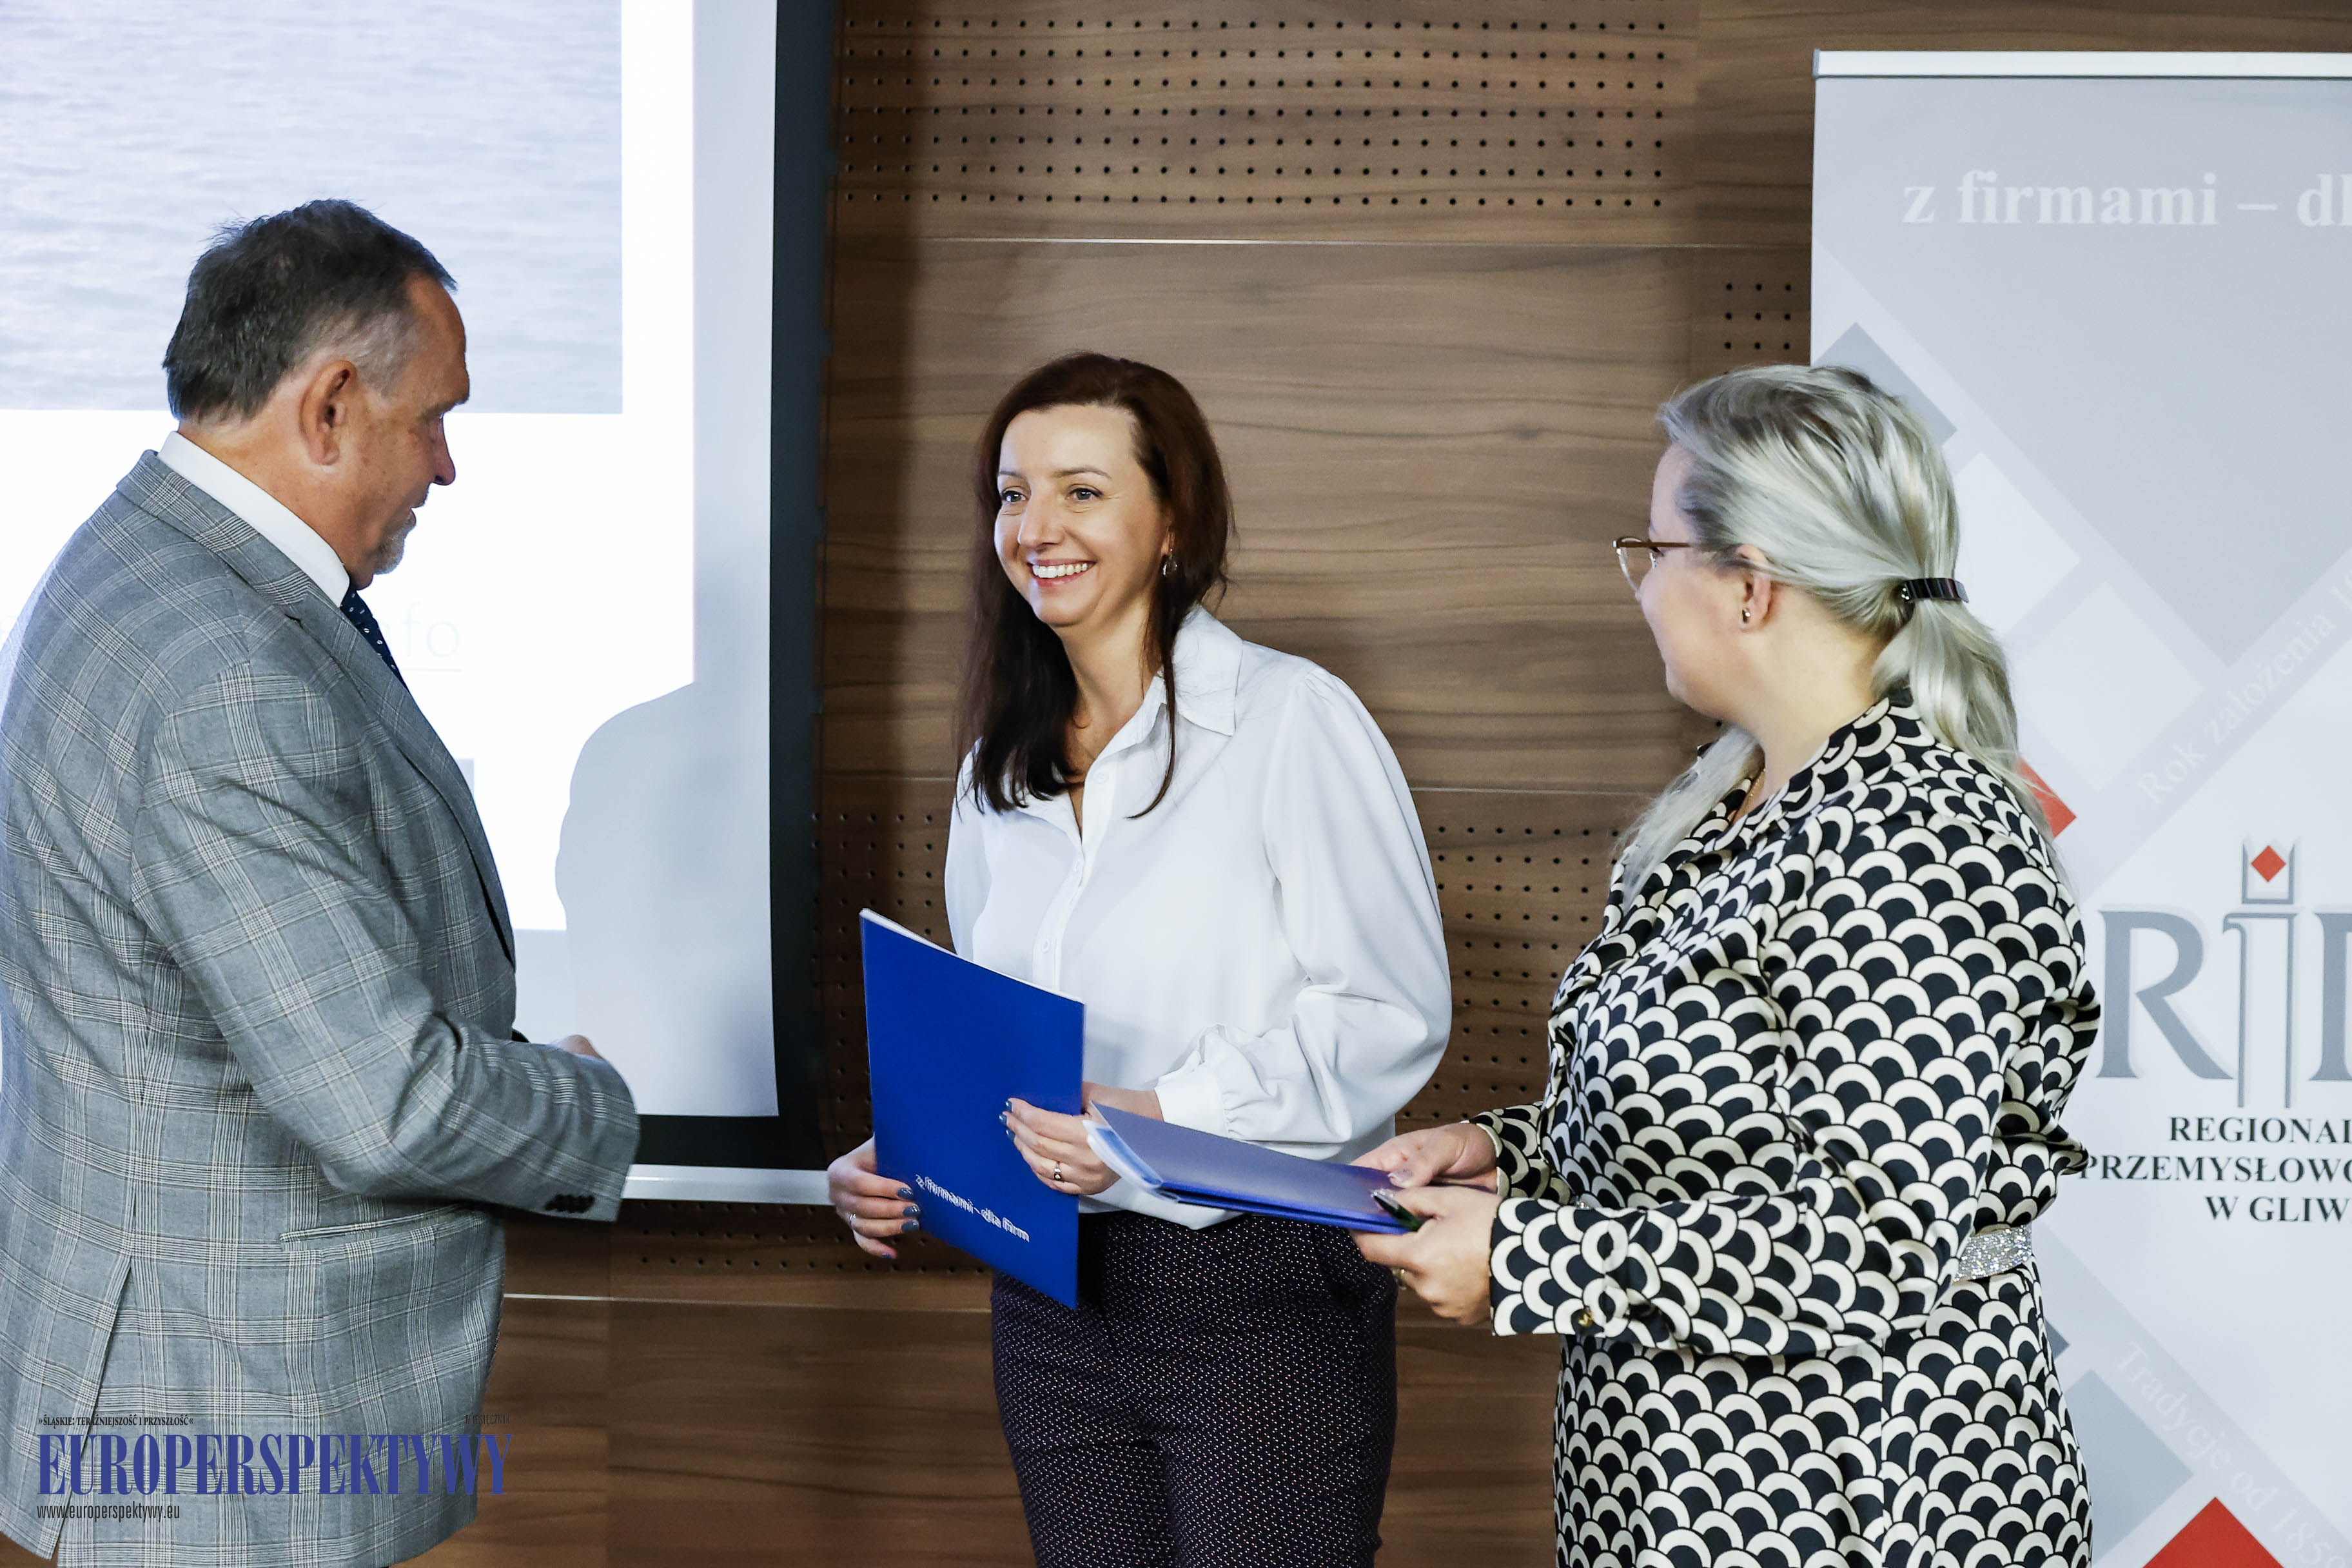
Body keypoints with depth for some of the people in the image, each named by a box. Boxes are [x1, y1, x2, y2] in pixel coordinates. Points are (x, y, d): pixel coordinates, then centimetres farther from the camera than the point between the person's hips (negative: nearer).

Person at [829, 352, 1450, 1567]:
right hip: (1051, 1307, 6)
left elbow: (1395, 1012, -14)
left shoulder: (1292, 718, -9)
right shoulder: (1001, 767, 12)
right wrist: (896, 1160, 0)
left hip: (1262, 1296, -6)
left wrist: (1163, 1117, -24)